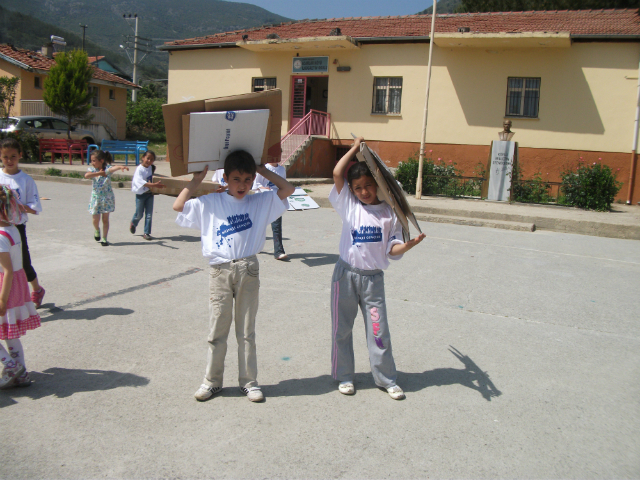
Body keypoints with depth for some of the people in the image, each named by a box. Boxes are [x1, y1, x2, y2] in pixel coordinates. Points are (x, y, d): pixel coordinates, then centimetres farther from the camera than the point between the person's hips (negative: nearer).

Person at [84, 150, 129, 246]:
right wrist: (99, 173, -33)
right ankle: (97, 230, 35)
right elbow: (86, 175, -26)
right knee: (96, 219, 2)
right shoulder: (92, 169, -3)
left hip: (107, 197, -2)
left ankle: (104, 238, 14)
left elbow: (113, 168, -34)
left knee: (105, 219, 4)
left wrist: (120, 167, -56)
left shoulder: (107, 168, -10)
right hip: (96, 197, 2)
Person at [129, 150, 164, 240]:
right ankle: (133, 223, 40)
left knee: (149, 214, 1)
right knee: (139, 214, 7)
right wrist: (154, 184, -40)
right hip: (140, 194, -5)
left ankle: (147, 233, 8)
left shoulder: (151, 168, 4)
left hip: (149, 193, 5)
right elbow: (141, 182, -30)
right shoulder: (139, 169, -17)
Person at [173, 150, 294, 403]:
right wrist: (197, 180, 2)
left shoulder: (261, 202, 5)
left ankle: (248, 381, 21)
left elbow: (287, 189, 3)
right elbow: (178, 205, 3)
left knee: (247, 330, 10)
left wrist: (264, 171, 3)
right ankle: (212, 380, 22)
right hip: (220, 271, 0)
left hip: (248, 271, 0)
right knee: (217, 330, 8)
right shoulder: (210, 203, 4)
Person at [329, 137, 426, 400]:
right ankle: (344, 376, 26)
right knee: (342, 328, 9)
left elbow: (392, 249, -1)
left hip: (373, 277, 0)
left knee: (378, 330, 5)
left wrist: (409, 244, -21)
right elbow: (337, 174, -10)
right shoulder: (349, 205, 0)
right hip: (346, 274, 0)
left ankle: (386, 378, 21)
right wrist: (355, 148, -2)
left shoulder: (389, 213, 0)